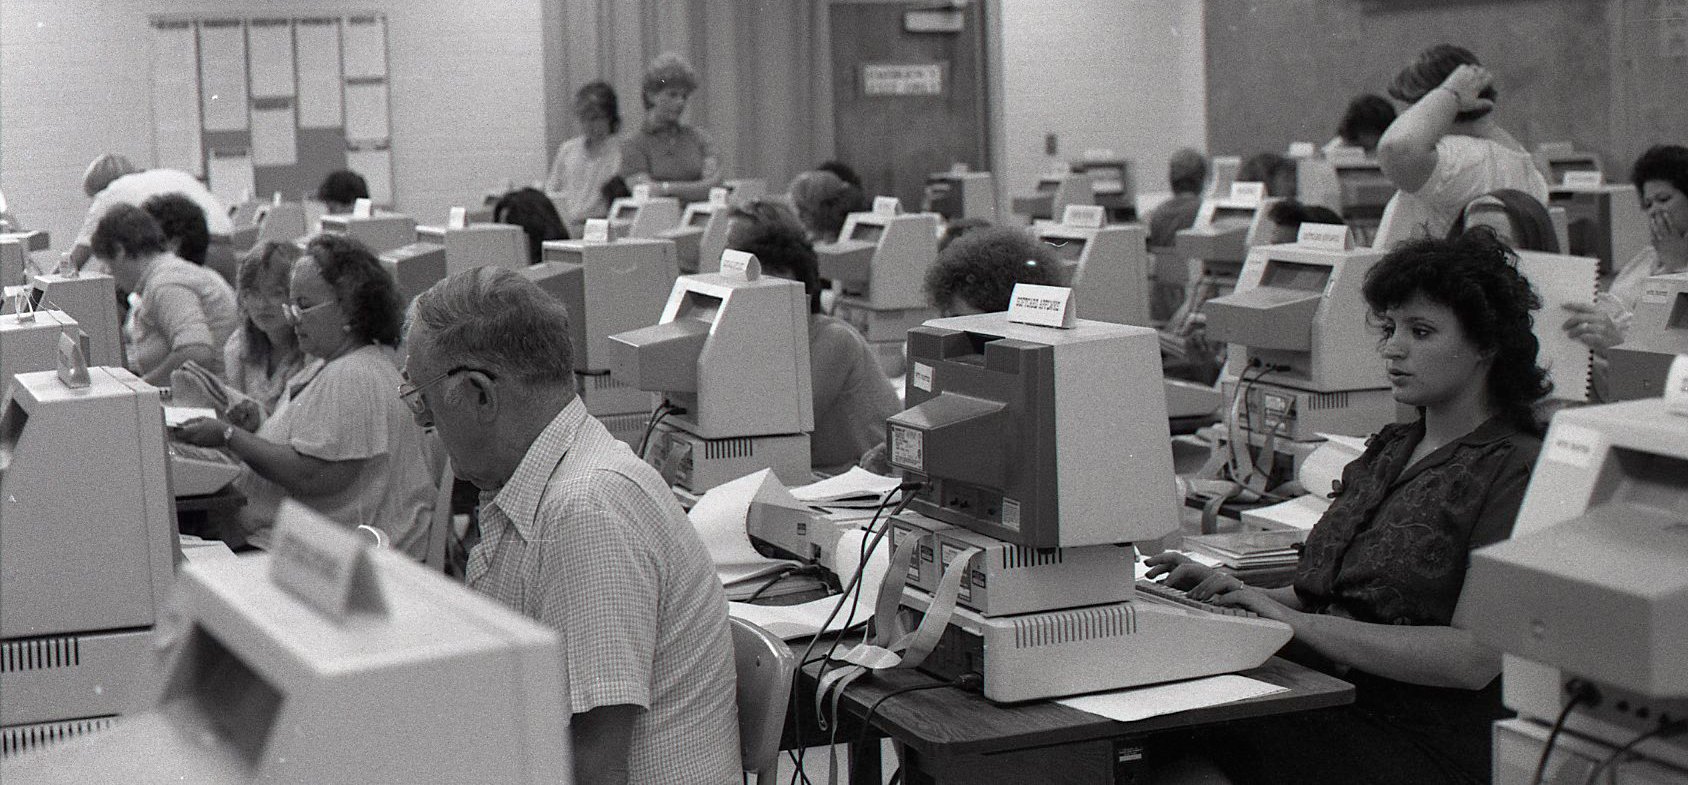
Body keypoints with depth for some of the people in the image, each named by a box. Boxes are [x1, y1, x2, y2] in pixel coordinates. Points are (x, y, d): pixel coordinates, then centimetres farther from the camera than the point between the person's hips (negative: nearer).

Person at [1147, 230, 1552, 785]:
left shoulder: (1517, 471, -7)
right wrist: (1240, 593, 1)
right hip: (1324, 706, 7)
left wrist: (1299, 623, -20)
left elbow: (1474, 659, -17)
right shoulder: (1388, 451, 18)